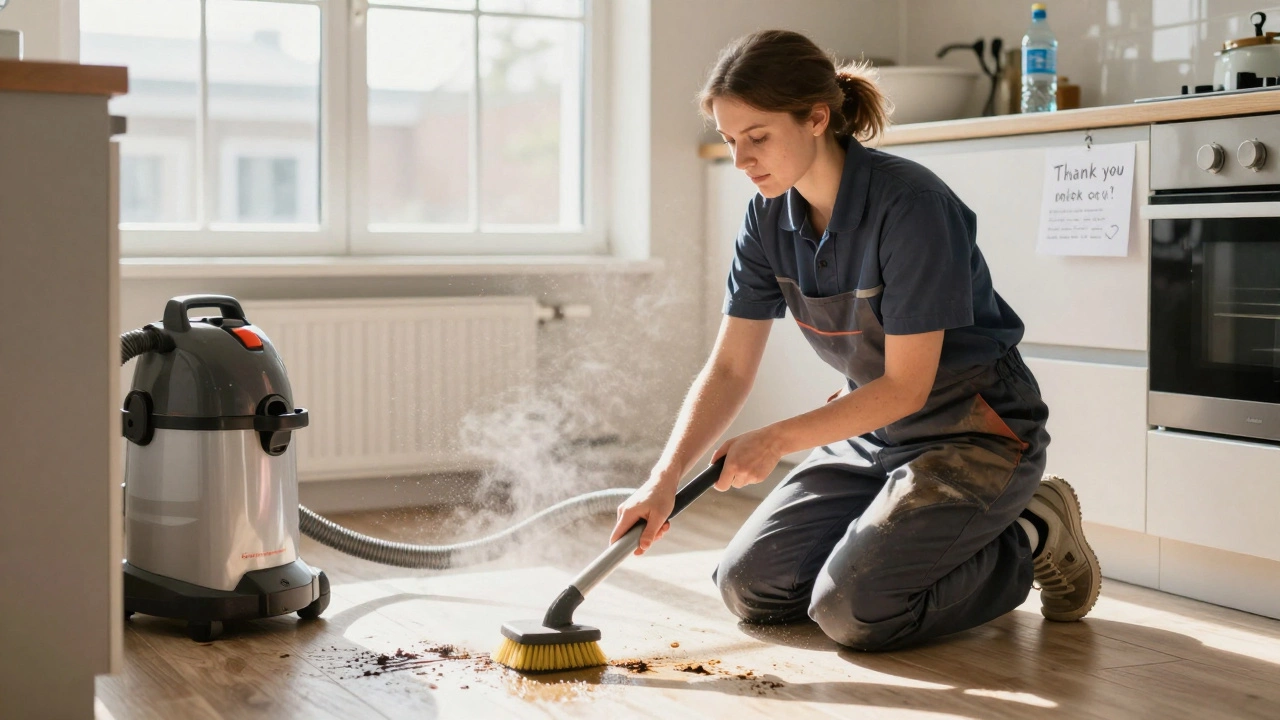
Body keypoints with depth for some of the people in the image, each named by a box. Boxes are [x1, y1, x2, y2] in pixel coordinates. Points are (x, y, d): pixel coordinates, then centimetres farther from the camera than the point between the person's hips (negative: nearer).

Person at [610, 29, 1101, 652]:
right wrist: (666, 477, -17)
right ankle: (915, 541, 17)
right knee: (747, 586, 0)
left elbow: (906, 386, -23)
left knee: (851, 610, -20)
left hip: (974, 432, -7)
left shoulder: (910, 205, -27)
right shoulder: (770, 216, -5)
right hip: (873, 432, 7)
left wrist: (777, 440, -24)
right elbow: (729, 368, -4)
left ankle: (1030, 541, 2)